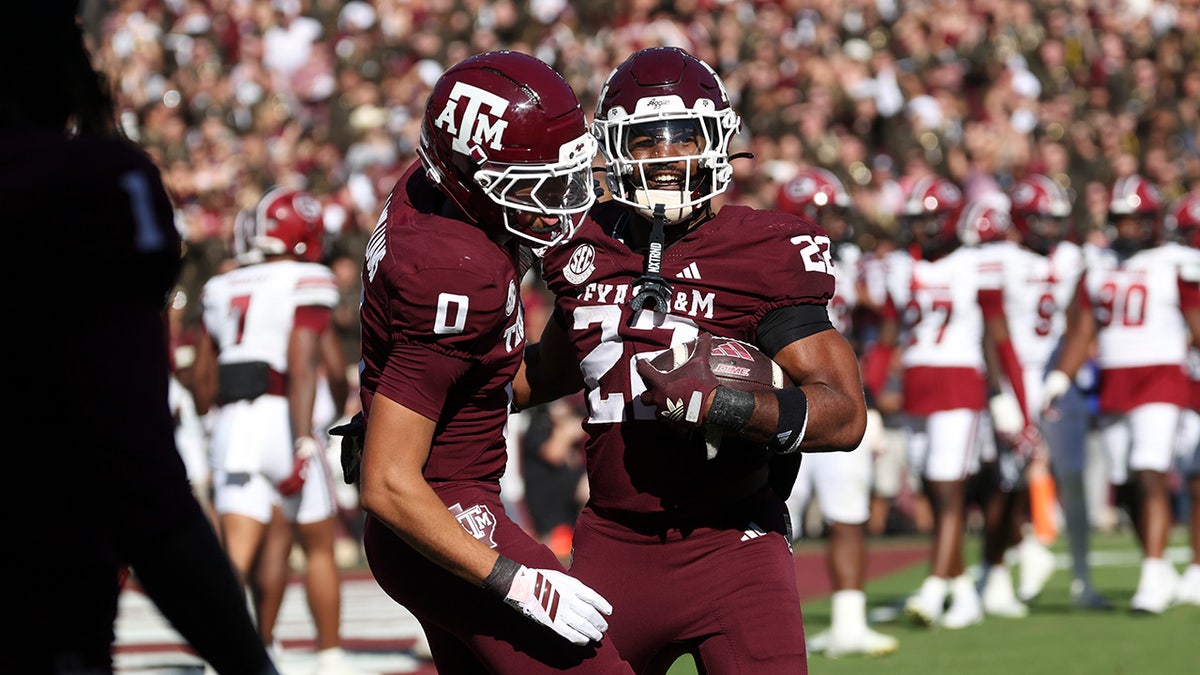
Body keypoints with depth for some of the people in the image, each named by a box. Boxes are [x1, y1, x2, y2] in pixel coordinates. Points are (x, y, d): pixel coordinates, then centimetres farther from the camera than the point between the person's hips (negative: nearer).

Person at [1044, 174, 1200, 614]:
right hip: (1112, 381, 5)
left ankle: (1153, 576, -18)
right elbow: (1082, 331, 13)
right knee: (1125, 486, 7)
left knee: (1150, 475, -17)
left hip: (1160, 377, -5)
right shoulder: (1098, 265, 12)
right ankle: (1163, 575, 21)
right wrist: (1060, 379, 4)